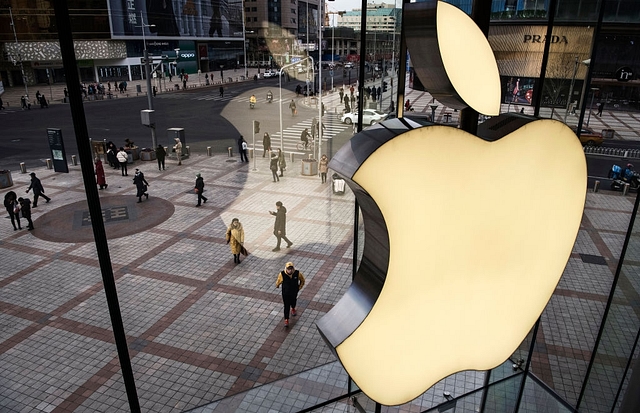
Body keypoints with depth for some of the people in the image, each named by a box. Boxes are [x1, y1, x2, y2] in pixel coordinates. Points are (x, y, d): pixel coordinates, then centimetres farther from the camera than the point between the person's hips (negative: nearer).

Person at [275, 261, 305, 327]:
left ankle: (293, 309, 62)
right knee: (286, 306, 4)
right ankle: (286, 320, 22)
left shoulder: (297, 273, -25)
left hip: (294, 293, 2)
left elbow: (302, 280, -4)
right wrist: (277, 286, 12)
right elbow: (278, 281, -6)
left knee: (293, 302, 28)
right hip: (285, 294, -2)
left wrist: (299, 287, 1)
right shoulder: (282, 274, -28)